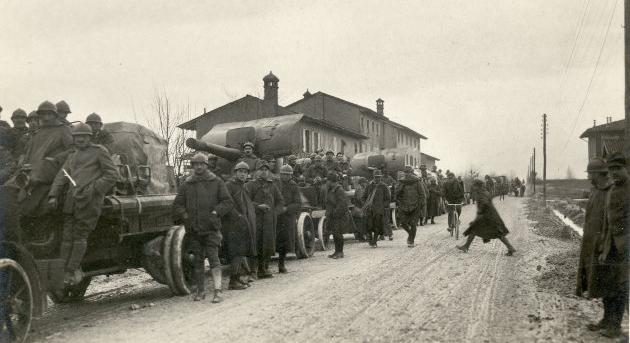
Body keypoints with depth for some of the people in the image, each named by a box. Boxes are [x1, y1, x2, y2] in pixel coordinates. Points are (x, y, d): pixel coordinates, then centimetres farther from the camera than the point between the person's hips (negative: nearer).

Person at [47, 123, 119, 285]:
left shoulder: (99, 151, 7)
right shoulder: (72, 156, 25)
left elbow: (112, 174, -1)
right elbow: (61, 177, 14)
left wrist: (93, 189, -11)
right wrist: (53, 196, -1)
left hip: (89, 199, -6)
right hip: (72, 198, 6)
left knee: (80, 235, -4)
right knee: (67, 236, 0)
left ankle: (72, 270, 1)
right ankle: (68, 271, 2)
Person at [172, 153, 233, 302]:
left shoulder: (216, 182, 4)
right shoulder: (186, 185, 11)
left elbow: (228, 202, 2)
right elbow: (177, 204, 13)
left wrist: (216, 212, -10)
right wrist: (185, 216, -3)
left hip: (211, 228, -3)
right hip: (193, 229, 3)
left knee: (213, 256, -11)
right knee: (197, 260, 9)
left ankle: (218, 291, -12)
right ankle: (200, 291, 20)